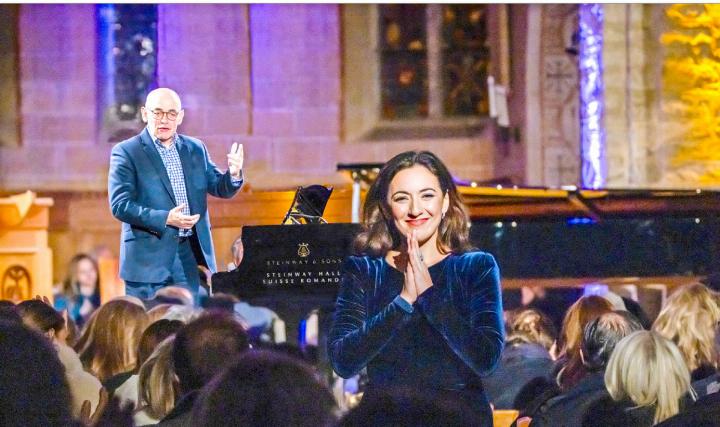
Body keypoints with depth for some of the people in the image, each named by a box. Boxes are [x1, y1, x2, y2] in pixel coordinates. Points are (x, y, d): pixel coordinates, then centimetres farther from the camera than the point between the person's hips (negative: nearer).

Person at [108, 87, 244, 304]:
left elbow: (220, 189, 13)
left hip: (189, 256, 5)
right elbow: (120, 205, -10)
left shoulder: (195, 149, 13)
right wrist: (165, 219, -20)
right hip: (148, 259, -4)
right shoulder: (126, 152, -3)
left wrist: (233, 174, -10)